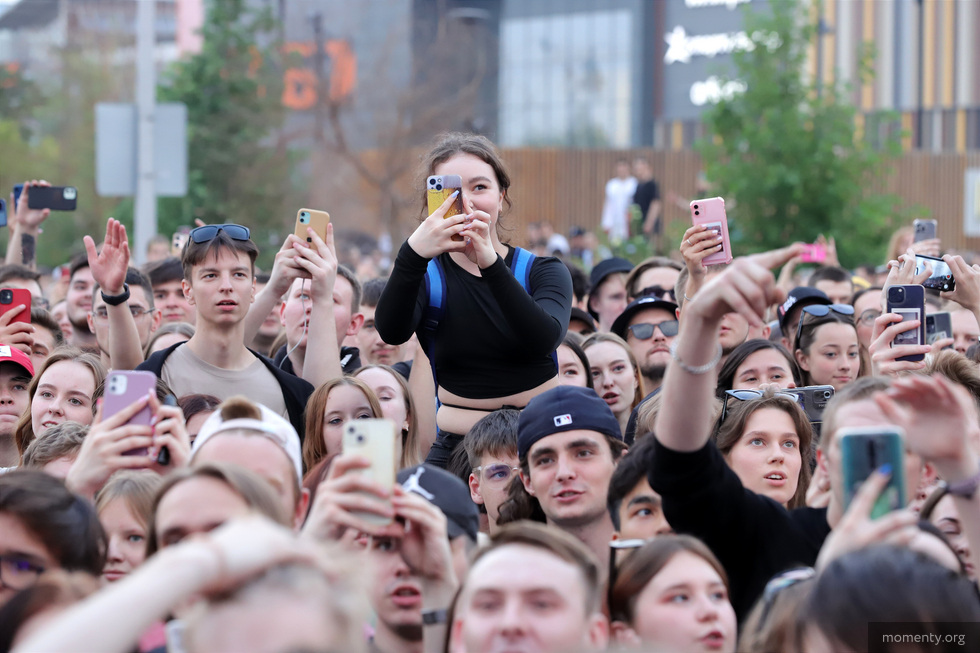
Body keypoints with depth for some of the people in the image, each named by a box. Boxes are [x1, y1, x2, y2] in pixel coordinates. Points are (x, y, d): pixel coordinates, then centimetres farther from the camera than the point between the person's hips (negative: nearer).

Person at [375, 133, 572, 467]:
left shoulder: (542, 271, 7)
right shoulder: (426, 275, 6)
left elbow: (544, 339, -16)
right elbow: (391, 332, -16)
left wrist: (490, 263, -28)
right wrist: (413, 255, -32)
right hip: (457, 449, 0)